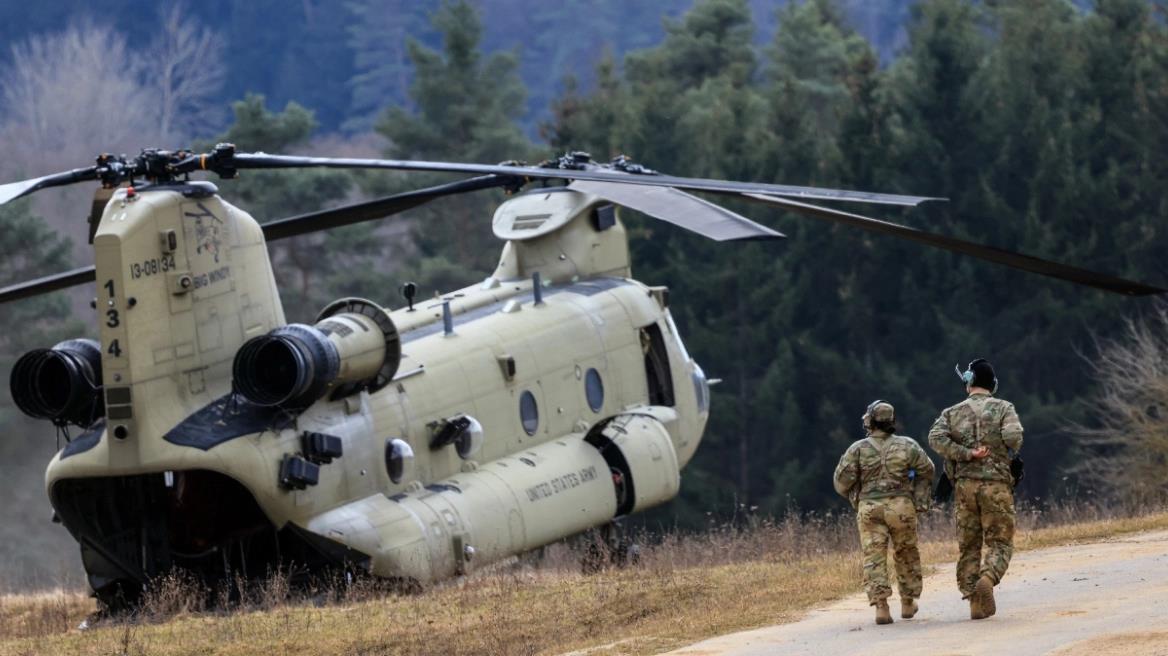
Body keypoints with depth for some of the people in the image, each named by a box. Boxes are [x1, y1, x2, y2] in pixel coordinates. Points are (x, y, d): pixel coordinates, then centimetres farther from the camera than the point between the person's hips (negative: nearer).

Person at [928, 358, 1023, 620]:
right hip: (996, 484, -2)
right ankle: (987, 579, -26)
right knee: (1000, 543, 3)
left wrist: (967, 454, -8)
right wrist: (1007, 456, 5)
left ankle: (975, 602, 7)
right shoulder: (1003, 408, 0)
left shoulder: (953, 413, 7)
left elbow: (936, 438, -10)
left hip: (965, 485, 2)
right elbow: (1013, 435, -16)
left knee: (969, 545, 10)